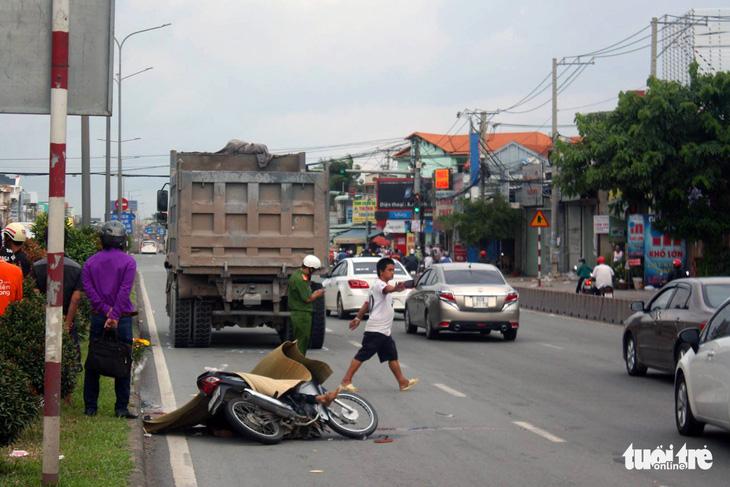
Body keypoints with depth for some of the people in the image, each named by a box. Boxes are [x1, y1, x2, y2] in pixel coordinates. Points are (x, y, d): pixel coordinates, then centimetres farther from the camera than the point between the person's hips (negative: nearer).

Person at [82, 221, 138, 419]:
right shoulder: (128, 262, -2)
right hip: (122, 319, -3)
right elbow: (124, 291, -13)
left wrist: (105, 310, -10)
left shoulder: (91, 262, 7)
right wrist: (114, 315, -15)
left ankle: (90, 407, 9)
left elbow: (87, 288, -5)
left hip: (98, 317, 3)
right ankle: (121, 408, 2)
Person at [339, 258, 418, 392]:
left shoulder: (381, 285, 20)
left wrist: (358, 318, 31)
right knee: (362, 355, -8)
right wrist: (396, 289, -60)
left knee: (392, 355, 11)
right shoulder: (379, 284, -12)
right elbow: (387, 289, -38)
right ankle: (346, 381, -6)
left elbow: (367, 304, 27)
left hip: (384, 331, 10)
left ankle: (402, 382, 16)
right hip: (375, 330, -10)